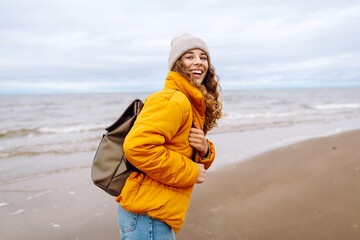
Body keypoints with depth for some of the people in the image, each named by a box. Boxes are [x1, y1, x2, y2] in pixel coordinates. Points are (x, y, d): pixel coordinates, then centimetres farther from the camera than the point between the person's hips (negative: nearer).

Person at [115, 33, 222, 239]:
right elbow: (137, 146, -30)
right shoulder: (173, 100, -18)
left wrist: (204, 150, -8)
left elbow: (195, 162, 17)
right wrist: (190, 172, -20)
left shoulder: (195, 105, 13)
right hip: (147, 216, -10)